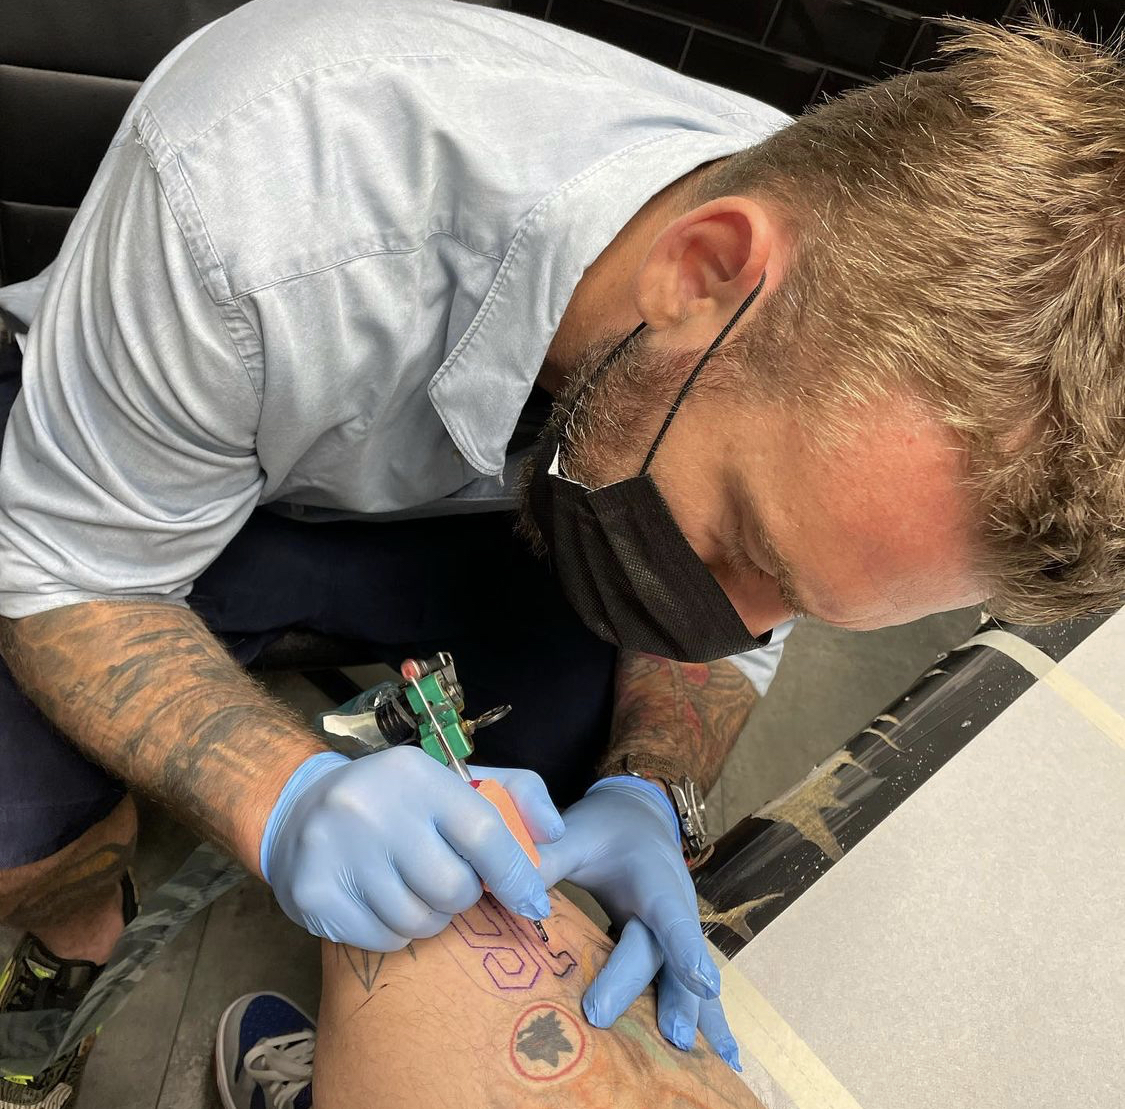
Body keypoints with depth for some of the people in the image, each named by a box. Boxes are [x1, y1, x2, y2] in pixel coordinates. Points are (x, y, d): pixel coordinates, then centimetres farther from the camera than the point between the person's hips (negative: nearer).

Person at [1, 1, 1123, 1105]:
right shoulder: (254, 201, -41)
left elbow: (725, 634, -10)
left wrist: (642, 798, -29)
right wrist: (289, 797, -43)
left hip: (443, 513, 3)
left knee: (593, 748, -16)